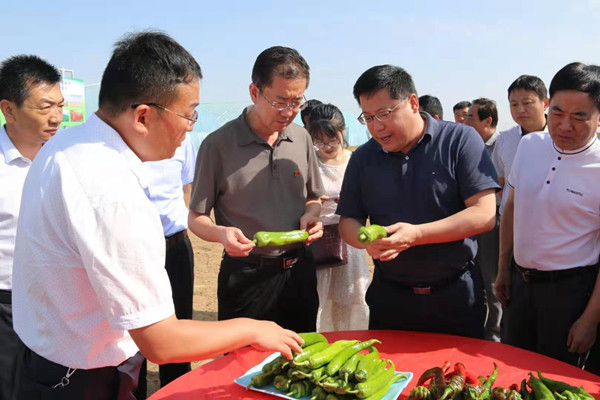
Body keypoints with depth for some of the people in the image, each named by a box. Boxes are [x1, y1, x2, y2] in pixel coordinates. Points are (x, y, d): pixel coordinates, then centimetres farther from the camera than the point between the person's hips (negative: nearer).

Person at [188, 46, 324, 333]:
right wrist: (221, 233, -26)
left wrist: (311, 215, -7)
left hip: (298, 269, 5)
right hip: (246, 275, -4)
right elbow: (196, 218, -6)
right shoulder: (218, 145, -12)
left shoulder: (301, 139, 2)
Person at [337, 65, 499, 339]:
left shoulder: (460, 141, -8)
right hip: (389, 296, 3)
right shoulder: (363, 158, 3)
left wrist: (416, 234, -24)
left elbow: (484, 215, -14)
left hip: (456, 296, -2)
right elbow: (348, 222, 6)